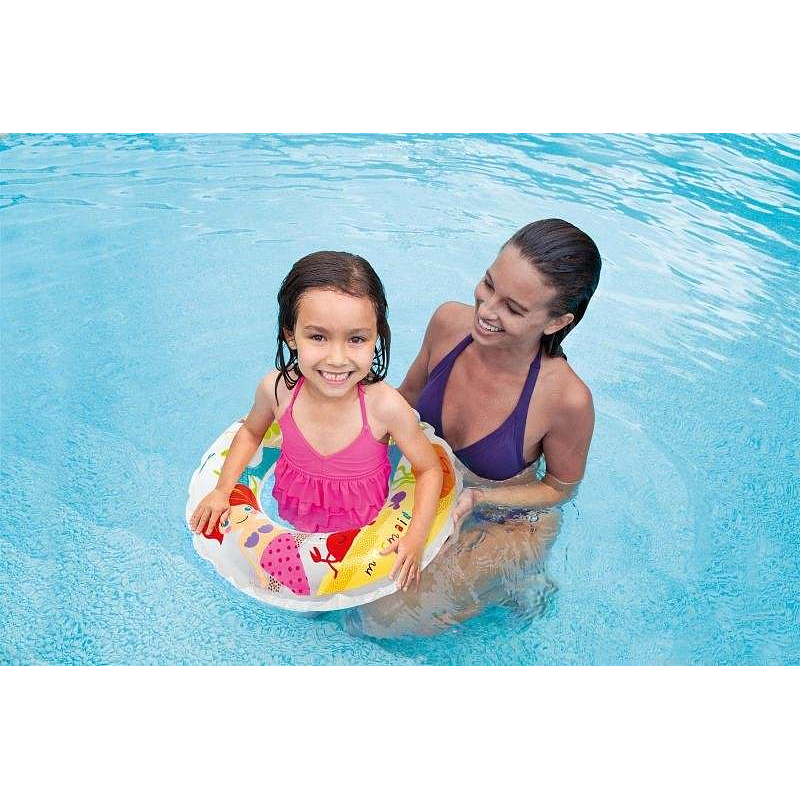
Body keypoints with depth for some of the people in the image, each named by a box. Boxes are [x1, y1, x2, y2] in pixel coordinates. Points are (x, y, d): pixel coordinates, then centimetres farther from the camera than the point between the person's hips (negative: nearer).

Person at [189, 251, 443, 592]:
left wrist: (416, 536, -25)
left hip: (362, 530, -2)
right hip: (293, 523, 2)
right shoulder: (276, 389, -23)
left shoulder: (385, 405, -31)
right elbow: (251, 431, 2)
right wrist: (222, 489, -5)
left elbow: (429, 468, -15)